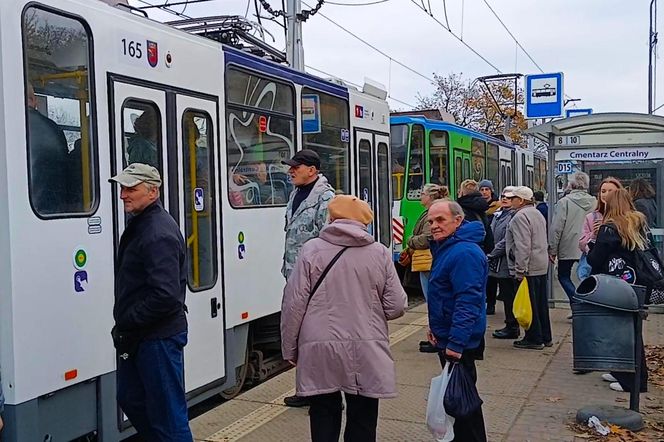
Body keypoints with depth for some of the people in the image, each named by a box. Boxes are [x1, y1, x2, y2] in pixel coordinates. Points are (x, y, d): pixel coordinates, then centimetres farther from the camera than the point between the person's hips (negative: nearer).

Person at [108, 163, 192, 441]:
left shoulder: (159, 233, -21)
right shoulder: (139, 224, 10)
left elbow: (165, 296, -28)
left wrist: (126, 322, -16)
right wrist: (125, 325, 12)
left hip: (159, 337, -10)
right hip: (138, 335, 10)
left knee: (167, 413, 1)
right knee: (131, 399, 22)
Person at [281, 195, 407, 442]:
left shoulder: (312, 250, -3)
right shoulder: (380, 253, 1)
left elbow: (294, 304, -5)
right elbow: (396, 307, 1)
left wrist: (289, 349, 6)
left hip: (319, 351, -1)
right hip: (366, 353, 1)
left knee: (324, 420, 12)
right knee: (362, 421, 14)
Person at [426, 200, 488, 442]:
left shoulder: (465, 253, -23)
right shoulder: (445, 247, 11)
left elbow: (468, 302, -28)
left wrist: (456, 342, -29)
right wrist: (436, 326, 18)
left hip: (458, 342, -11)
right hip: (447, 338, 11)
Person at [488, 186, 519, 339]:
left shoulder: (514, 216, -14)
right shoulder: (497, 214, 15)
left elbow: (507, 240, -19)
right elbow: (492, 234, 20)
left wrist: (491, 254, -14)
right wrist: (490, 254, 9)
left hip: (506, 262, -9)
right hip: (498, 262, 9)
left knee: (509, 295, -1)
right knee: (506, 295, 15)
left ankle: (512, 328, 8)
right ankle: (511, 326, 24)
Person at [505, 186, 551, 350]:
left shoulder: (520, 216, -16)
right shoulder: (537, 214, 16)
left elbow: (523, 246, -22)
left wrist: (520, 270, -21)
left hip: (528, 268, -10)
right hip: (542, 267, 10)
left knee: (529, 305, -2)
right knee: (541, 303, 15)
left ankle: (534, 339, 4)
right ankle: (545, 337, 23)